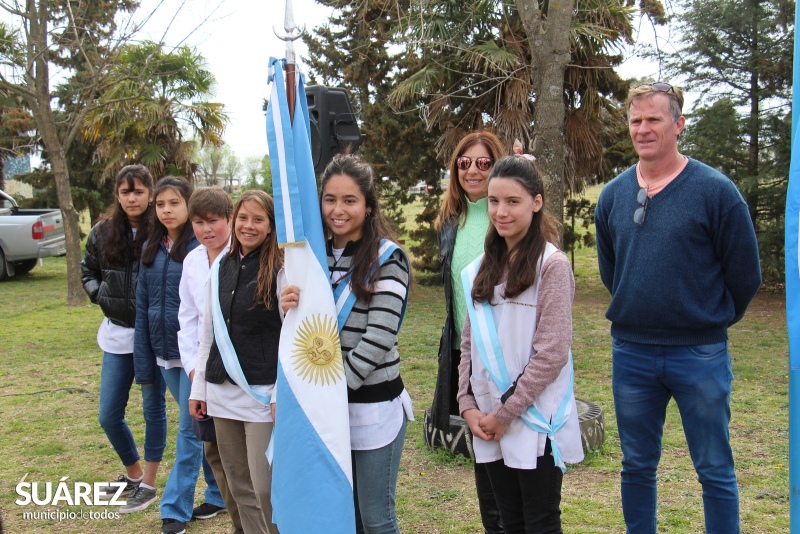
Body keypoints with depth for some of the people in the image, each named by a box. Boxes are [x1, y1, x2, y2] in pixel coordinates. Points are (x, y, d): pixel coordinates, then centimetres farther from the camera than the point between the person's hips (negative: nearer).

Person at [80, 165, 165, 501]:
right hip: (117, 334, 5)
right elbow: (87, 271, 18)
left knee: (153, 408, 10)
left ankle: (148, 481, 27)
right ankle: (133, 473, 34)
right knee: (109, 416, 10)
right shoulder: (102, 233, 2)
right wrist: (99, 294, 2)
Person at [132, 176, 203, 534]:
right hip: (165, 353, 6)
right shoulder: (151, 249, 8)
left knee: (190, 429, 1)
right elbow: (143, 307, 10)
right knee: (202, 425, 18)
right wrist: (144, 363, 7)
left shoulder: (203, 247, -11)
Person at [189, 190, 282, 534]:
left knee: (265, 487, -4)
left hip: (263, 392, -6)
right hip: (222, 391, 6)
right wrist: (198, 387, 12)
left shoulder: (280, 270, -8)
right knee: (239, 486, 14)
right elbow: (208, 334, 13)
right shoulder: (220, 267, 9)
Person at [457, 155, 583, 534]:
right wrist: (467, 404, 0)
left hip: (535, 420, -6)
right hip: (488, 422, 6)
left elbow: (551, 352, -15)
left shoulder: (552, 264, -10)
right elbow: (469, 343, 11)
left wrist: (506, 413, -13)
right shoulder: (482, 268, 10)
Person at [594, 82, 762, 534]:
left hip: (700, 353, -3)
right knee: (637, 466, 15)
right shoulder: (613, 194, 3)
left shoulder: (715, 190, -9)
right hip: (631, 353, 4)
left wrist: (712, 321, 6)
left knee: (715, 471, 8)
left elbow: (746, 275, -3)